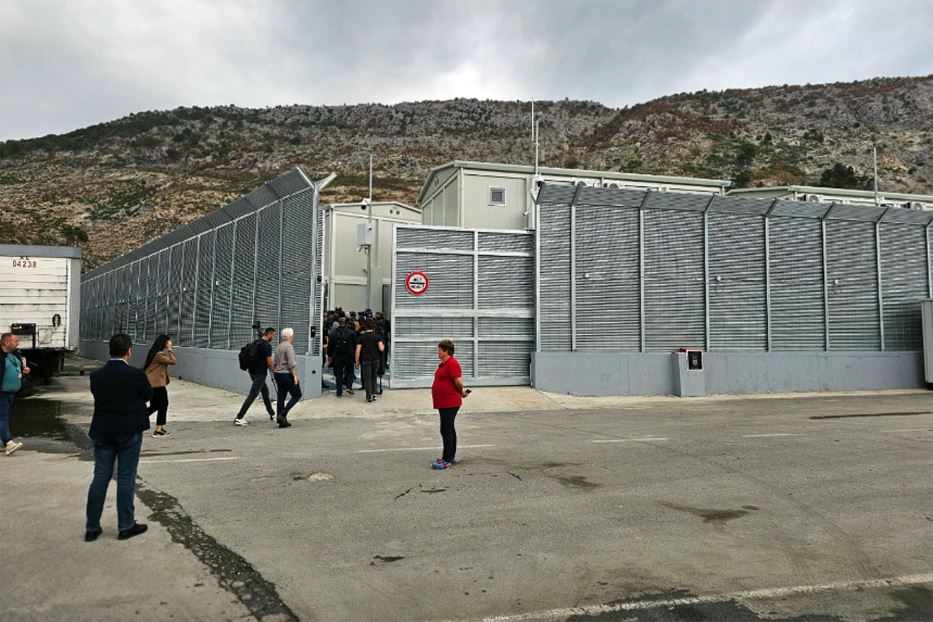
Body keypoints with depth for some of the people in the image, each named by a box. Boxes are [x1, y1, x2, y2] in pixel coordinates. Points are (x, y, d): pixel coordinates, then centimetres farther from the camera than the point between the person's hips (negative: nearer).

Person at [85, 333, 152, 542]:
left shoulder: (96, 376, -3)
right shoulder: (136, 375, -15)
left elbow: (97, 396, 8)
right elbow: (148, 395, -1)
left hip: (102, 431, 4)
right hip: (129, 431, -4)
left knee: (100, 477, 11)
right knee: (126, 478, 5)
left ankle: (92, 527, 16)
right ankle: (126, 526, 13)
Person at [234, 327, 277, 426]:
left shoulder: (255, 342, 11)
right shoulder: (267, 345, -16)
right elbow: (269, 363, -15)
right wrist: (274, 372, 2)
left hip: (253, 372, 10)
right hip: (260, 374, -10)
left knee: (265, 391, 20)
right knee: (252, 395, -8)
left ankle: (272, 414, 28)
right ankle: (239, 418, -9)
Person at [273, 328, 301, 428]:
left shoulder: (279, 347, 12)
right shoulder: (289, 347, -14)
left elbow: (274, 362, 18)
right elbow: (292, 364, -20)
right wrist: (295, 376, -18)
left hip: (278, 374, 9)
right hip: (287, 375, -9)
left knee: (281, 397, 9)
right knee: (297, 395, 3)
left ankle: (282, 421, 10)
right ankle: (282, 415, -7)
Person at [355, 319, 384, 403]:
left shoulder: (362, 337, -2)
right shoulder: (377, 336, -2)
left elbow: (358, 350, -5)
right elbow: (381, 349, -9)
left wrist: (357, 361, 3)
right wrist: (383, 346, 13)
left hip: (365, 360, -1)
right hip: (375, 359, 1)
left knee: (367, 379, 3)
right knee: (374, 377, 18)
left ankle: (369, 397, 2)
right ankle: (374, 394, 14)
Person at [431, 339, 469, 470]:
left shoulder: (452, 363, -18)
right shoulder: (444, 363, 14)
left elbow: (458, 382, -22)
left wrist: (461, 392, -4)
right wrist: (461, 391, 17)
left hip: (449, 403, -11)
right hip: (444, 403, 11)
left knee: (446, 431, -8)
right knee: (449, 430, 16)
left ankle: (447, 460, -4)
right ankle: (451, 457, 24)